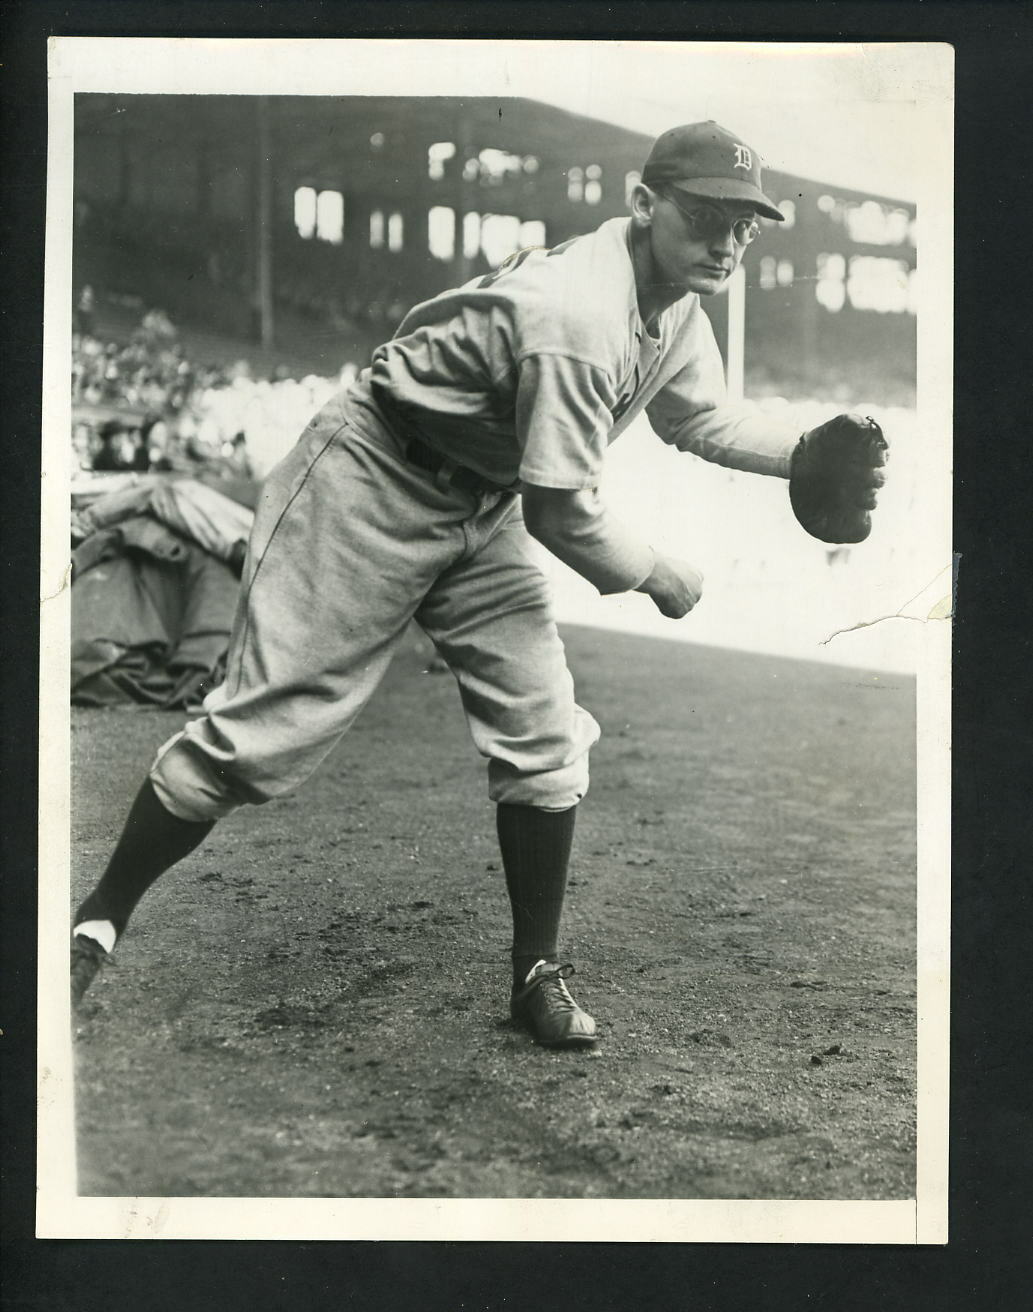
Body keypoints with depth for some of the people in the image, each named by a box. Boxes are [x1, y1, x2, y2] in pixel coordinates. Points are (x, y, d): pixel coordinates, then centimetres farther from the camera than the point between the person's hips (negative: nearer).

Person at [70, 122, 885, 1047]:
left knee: (544, 732, 1)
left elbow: (704, 419, 15)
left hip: (478, 509, 9)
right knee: (264, 723, -7)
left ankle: (539, 973, 13)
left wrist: (812, 454, -2)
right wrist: (658, 579, -10)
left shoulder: (679, 305, -1)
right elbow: (560, 511, -27)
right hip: (373, 484, -8)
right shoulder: (579, 312, -30)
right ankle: (98, 920, 9)